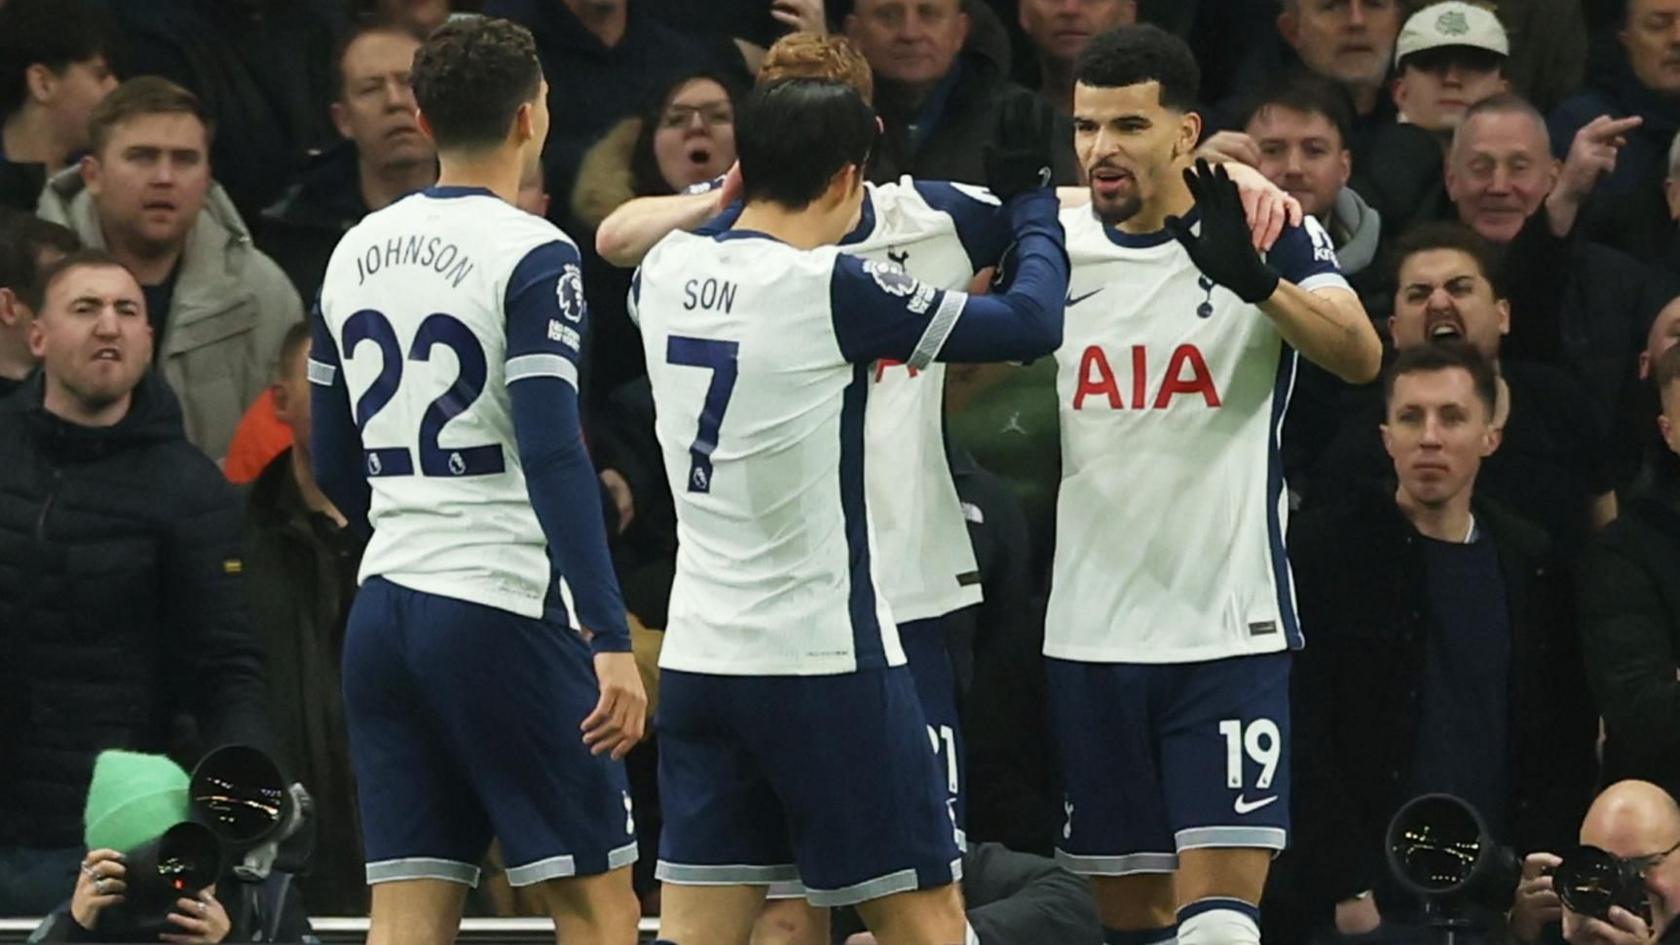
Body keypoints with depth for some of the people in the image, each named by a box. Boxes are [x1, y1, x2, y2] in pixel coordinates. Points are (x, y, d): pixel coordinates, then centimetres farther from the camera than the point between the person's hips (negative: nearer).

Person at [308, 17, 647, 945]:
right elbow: (553, 456, -18)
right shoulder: (531, 256, -9)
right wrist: (610, 639, -21)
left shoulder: (357, 251, 11)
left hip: (385, 608, 7)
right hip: (505, 614, -6)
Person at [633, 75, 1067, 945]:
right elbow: (1031, 322, -9)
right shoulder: (830, 289, -15)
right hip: (823, 656, -6)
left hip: (699, 656, 6)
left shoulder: (667, 271, 3)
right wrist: (1032, 199, 7)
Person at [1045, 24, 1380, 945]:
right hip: (1091, 635, 4)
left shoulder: (1272, 235, -4)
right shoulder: (1056, 243, 7)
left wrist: (1253, 278, -40)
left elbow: (1359, 357, -21)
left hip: (1227, 628, -4)